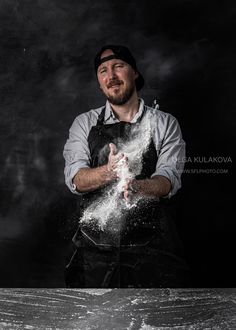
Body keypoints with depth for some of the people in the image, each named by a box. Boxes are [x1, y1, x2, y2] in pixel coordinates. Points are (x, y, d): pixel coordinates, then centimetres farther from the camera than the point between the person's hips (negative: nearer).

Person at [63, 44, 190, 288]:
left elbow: (170, 179, -9)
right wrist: (109, 172, -27)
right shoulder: (84, 123, 7)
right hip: (95, 246, 1)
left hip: (152, 246, -1)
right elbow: (75, 179, -6)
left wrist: (137, 186, -31)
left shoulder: (165, 124, 4)